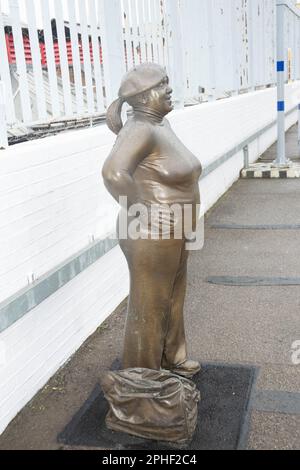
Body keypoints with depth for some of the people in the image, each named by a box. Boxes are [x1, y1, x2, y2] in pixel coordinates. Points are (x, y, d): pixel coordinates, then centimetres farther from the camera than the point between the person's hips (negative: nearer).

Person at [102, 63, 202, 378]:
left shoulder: (161, 124, 7)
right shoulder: (140, 130, -23)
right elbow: (114, 173, -39)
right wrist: (142, 210, -27)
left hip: (173, 236, 10)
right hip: (151, 237, -10)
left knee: (172, 300, 24)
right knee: (149, 309, 6)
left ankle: (171, 359, 44)